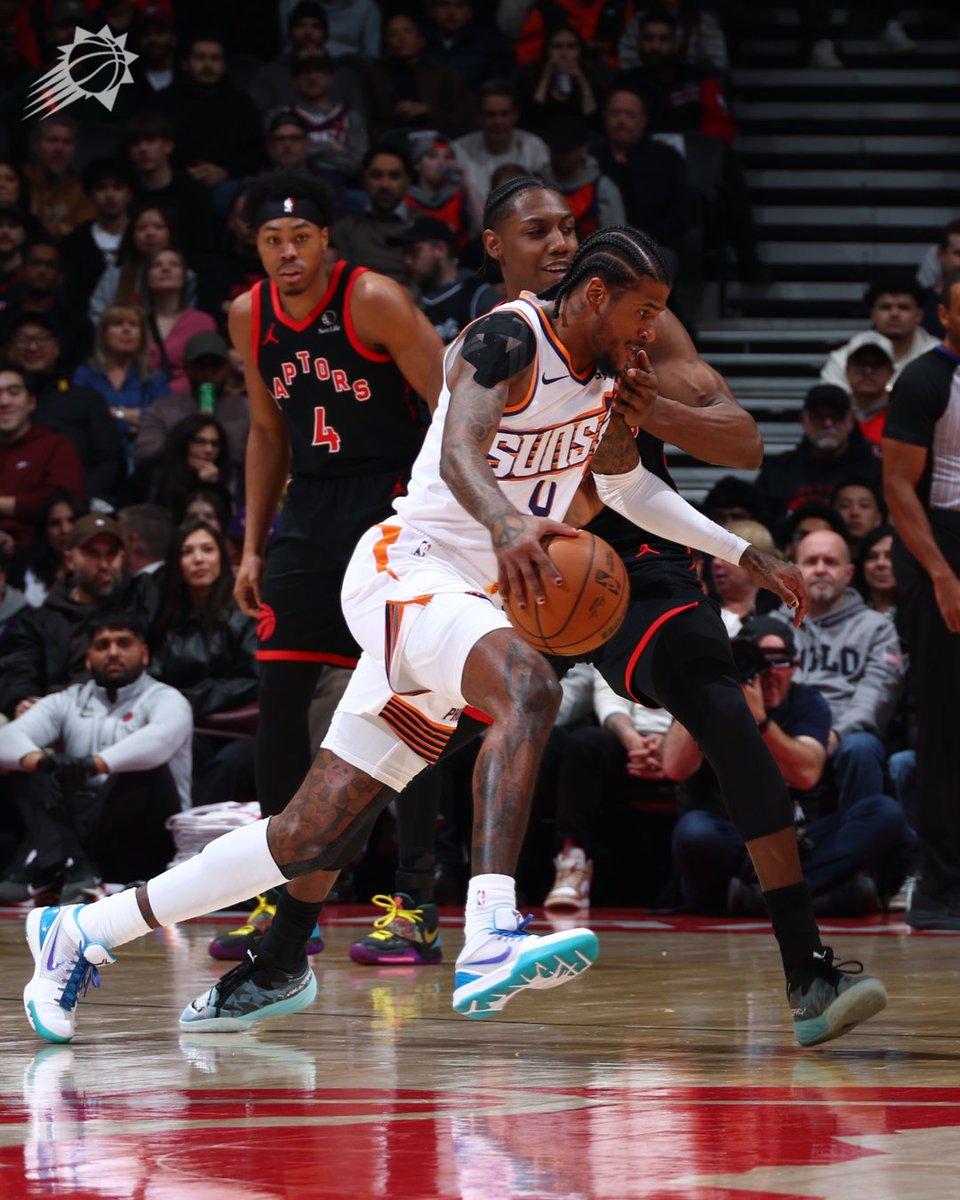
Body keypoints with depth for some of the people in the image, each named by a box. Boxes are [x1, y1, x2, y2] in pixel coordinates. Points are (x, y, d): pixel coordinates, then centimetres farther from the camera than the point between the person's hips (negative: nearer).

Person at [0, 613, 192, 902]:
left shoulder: (165, 699, 1)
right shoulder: (67, 702, 12)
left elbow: (160, 738, -25)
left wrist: (93, 765, -41)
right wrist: (43, 761, -30)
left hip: (143, 844, -4)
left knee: (145, 769, -30)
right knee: (26, 763, -12)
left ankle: (38, 865, -32)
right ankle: (73, 868, -37)